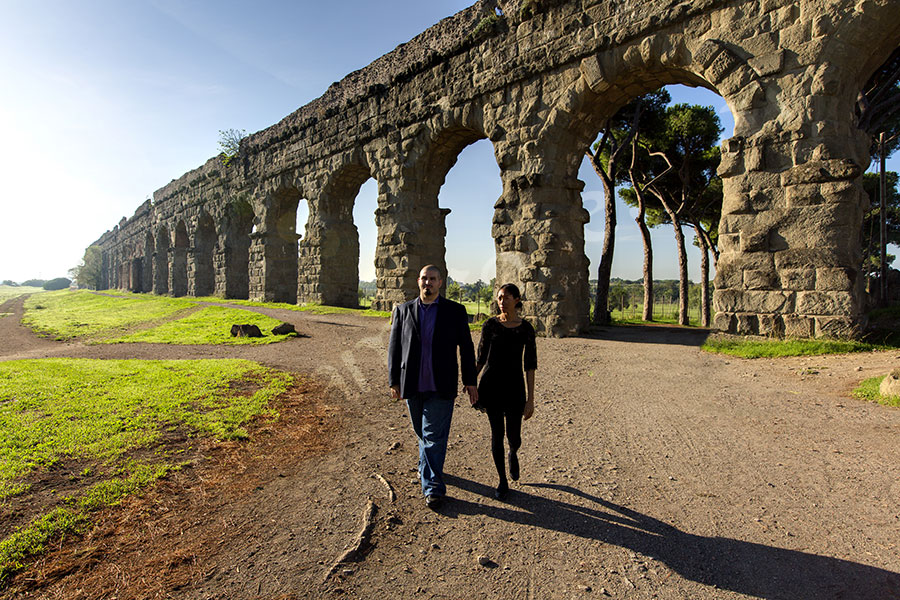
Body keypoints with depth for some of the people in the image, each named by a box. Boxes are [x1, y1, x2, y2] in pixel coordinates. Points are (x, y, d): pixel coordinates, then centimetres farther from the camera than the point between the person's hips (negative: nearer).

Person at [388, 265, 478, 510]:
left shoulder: (455, 311, -1)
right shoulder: (403, 311, 3)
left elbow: (466, 347, 2)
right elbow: (394, 347, 5)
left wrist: (470, 381, 1)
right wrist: (394, 381, 3)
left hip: (441, 387, -2)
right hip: (413, 386, 3)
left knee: (434, 435, -2)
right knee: (422, 432, 17)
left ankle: (432, 487, 12)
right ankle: (428, 469, 41)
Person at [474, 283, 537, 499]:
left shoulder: (526, 329, -4)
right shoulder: (490, 325, -1)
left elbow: (530, 365, -4)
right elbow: (481, 358, 6)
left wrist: (530, 399, -7)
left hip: (514, 386, 0)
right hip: (491, 384, 1)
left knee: (513, 436, 5)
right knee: (496, 433, 6)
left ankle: (513, 454, 44)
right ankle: (502, 481, 25)